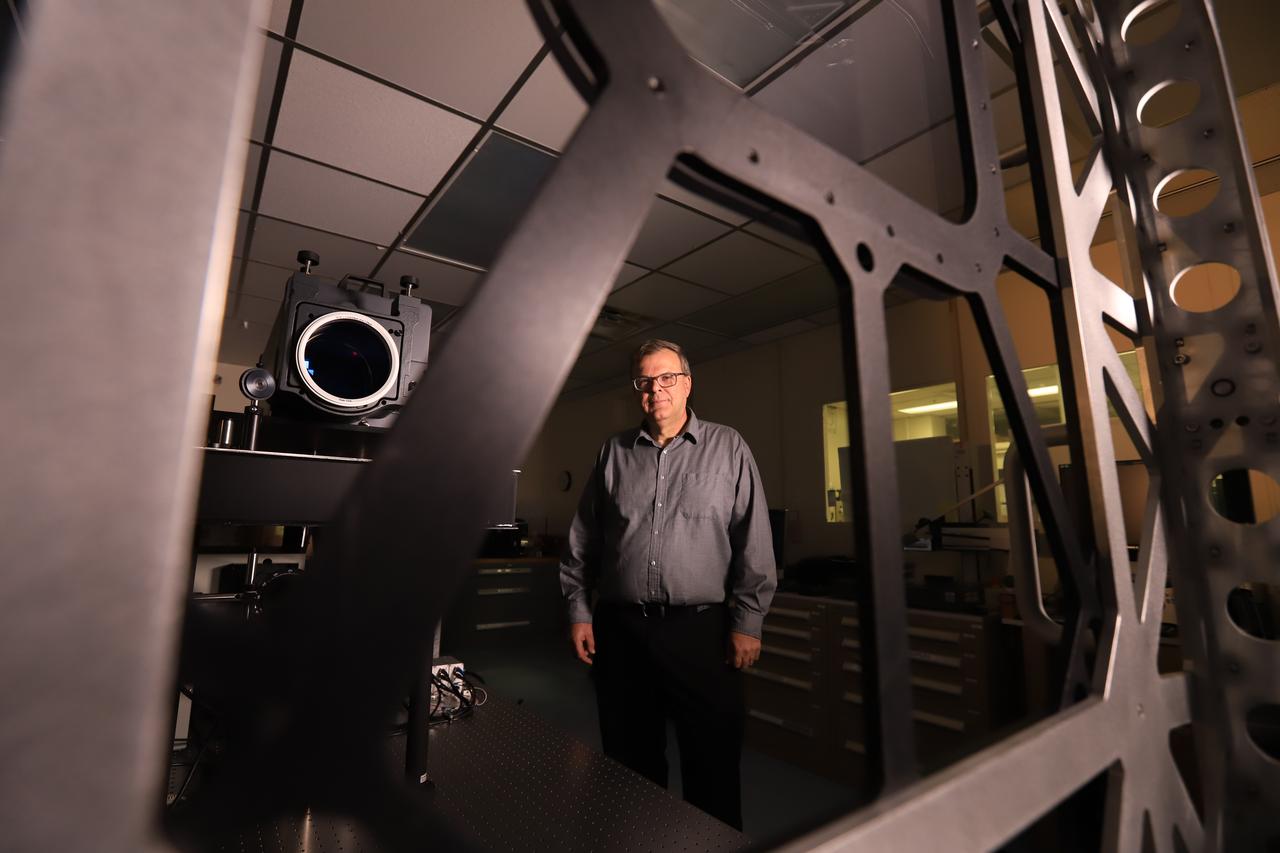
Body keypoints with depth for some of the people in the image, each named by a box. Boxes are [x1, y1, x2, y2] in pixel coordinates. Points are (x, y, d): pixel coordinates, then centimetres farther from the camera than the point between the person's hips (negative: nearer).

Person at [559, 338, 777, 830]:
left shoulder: (728, 448, 1)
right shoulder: (614, 453, 8)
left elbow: (754, 544, -2)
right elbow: (582, 541, 10)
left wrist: (747, 622, -5)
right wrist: (578, 611, 6)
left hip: (702, 630, -2)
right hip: (620, 629, 3)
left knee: (714, 764, 10)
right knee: (631, 762, 17)